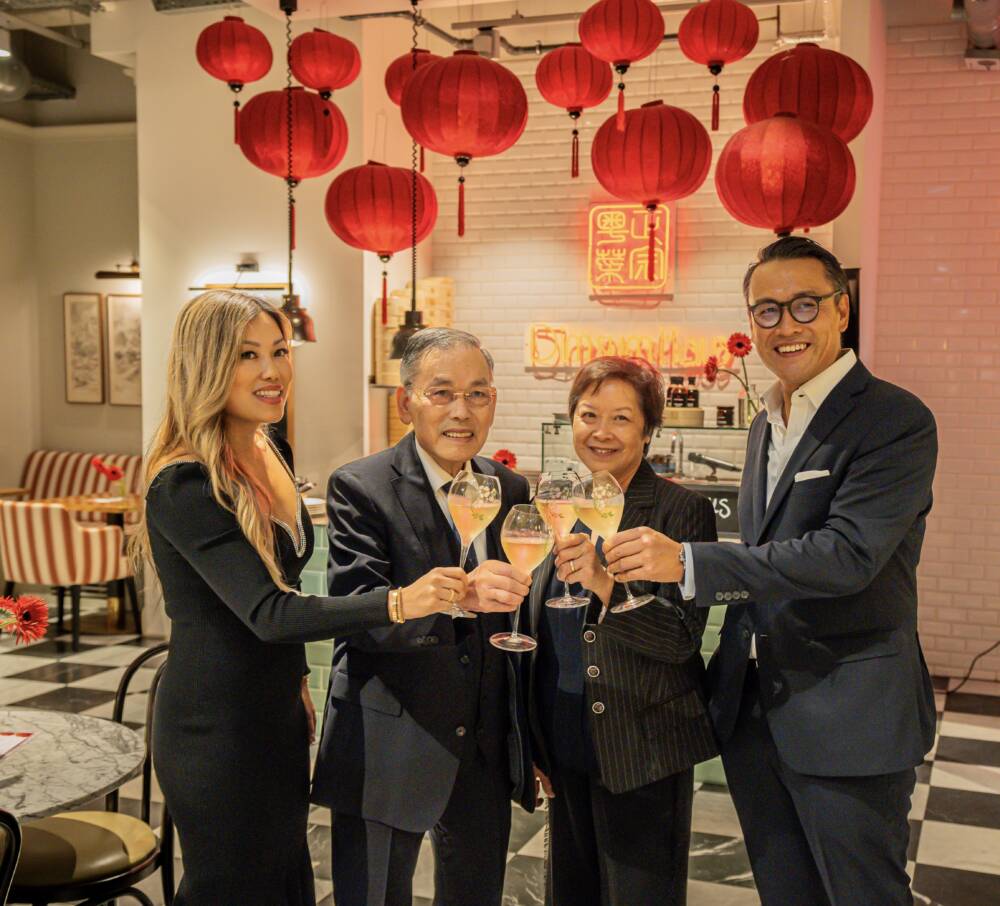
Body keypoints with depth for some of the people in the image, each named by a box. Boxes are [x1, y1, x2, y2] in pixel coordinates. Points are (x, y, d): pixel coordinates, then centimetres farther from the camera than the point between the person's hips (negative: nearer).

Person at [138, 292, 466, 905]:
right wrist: (397, 603, -40)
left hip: (277, 719, 8)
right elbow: (265, 611, -30)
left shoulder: (268, 462, 4)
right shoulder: (184, 486, -22)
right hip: (217, 733, -8)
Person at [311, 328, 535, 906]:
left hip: (488, 750, 5)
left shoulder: (512, 490, 4)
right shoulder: (360, 489, -12)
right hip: (389, 749, -5)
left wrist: (532, 740, 12)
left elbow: (516, 620, 11)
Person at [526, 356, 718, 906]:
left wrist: (604, 585, -34)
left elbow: (684, 636, -18)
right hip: (566, 752, 6)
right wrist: (535, 745, 14)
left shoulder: (682, 511, -11)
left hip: (642, 756, -5)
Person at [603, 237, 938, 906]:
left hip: (848, 718, -7)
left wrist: (687, 562, -29)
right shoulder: (765, 425, 12)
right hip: (754, 712, 8)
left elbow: (848, 552, -26)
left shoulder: (896, 421, -14)